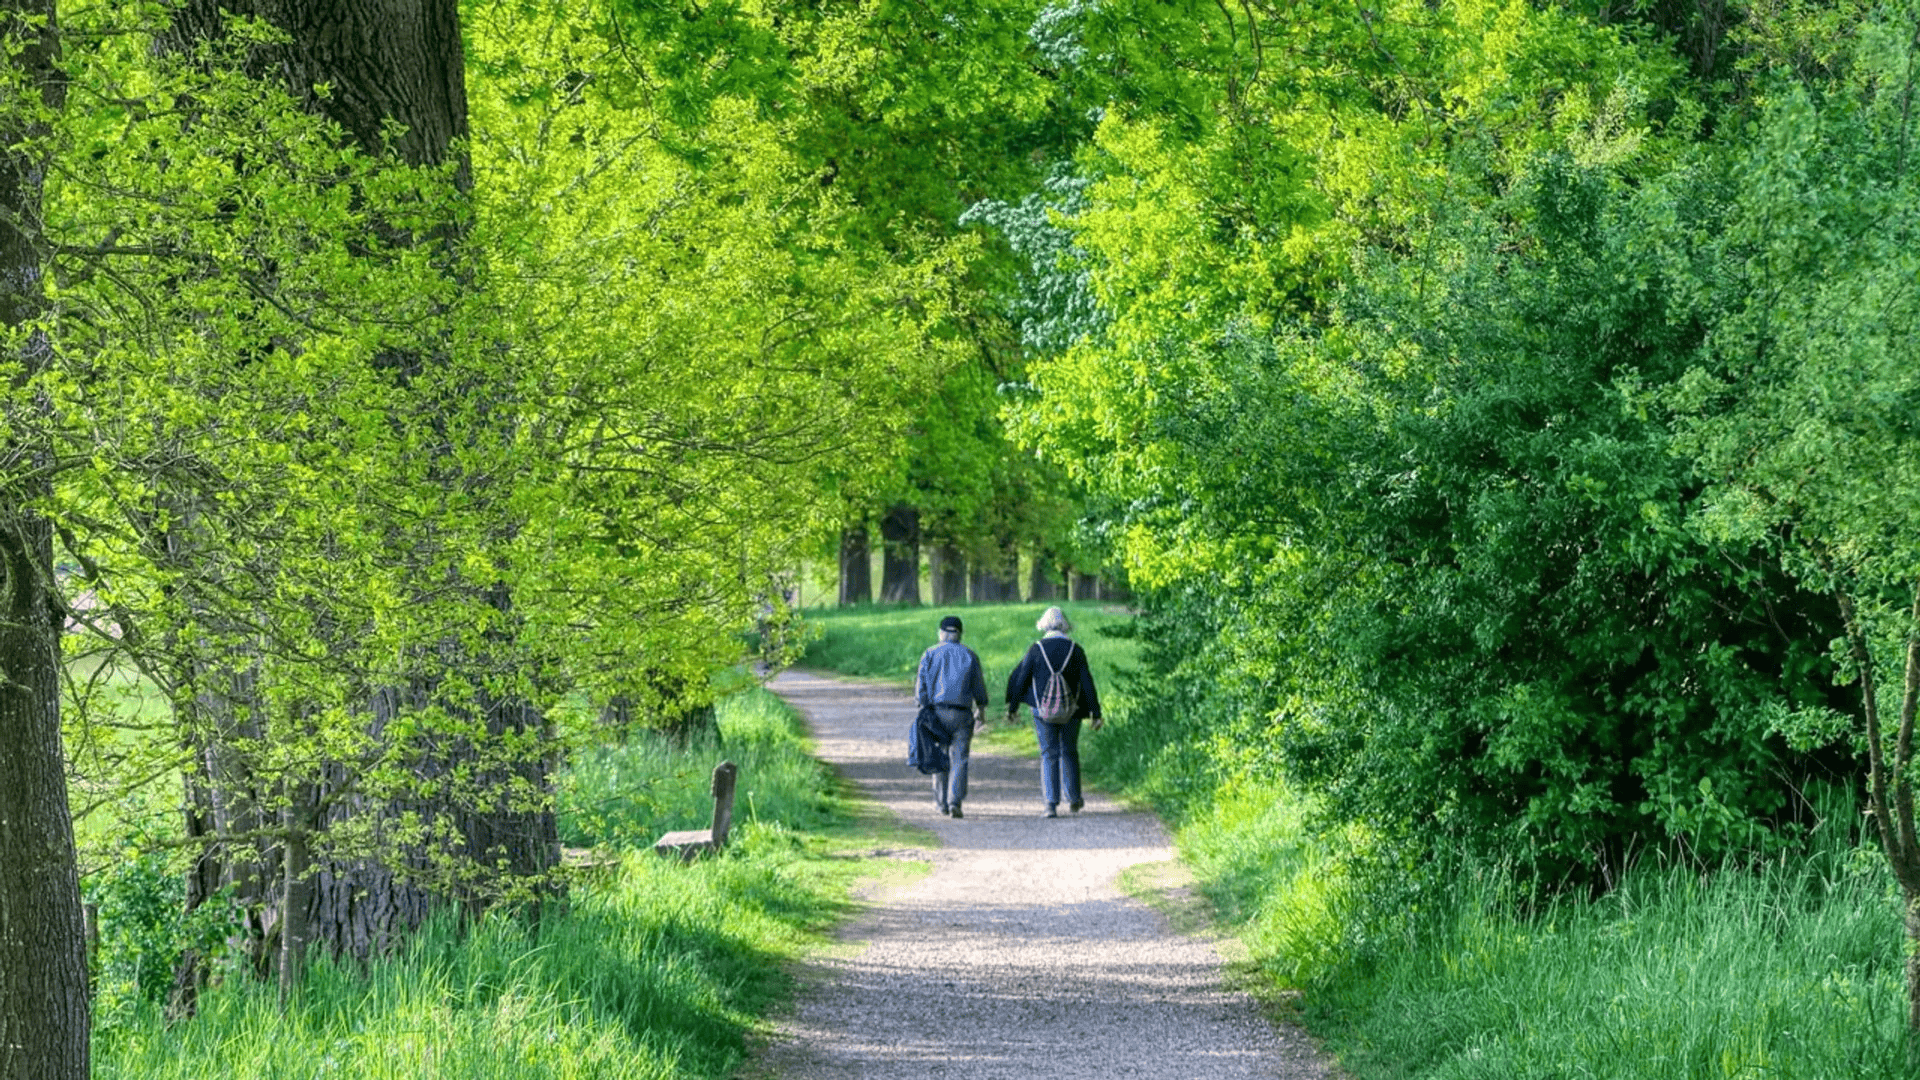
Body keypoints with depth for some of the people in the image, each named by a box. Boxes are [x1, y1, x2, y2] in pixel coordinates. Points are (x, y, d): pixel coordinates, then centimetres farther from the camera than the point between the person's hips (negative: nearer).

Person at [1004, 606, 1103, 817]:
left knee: (1049, 754, 3)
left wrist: (1013, 707, 9)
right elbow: (1087, 683, -3)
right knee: (1069, 752, 18)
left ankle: (1051, 804, -5)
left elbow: (1021, 679, -1)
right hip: (1070, 711, 1)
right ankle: (1073, 799, 24)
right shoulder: (1075, 651, -3)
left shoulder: (1036, 650, -5)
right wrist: (1095, 713, 0)